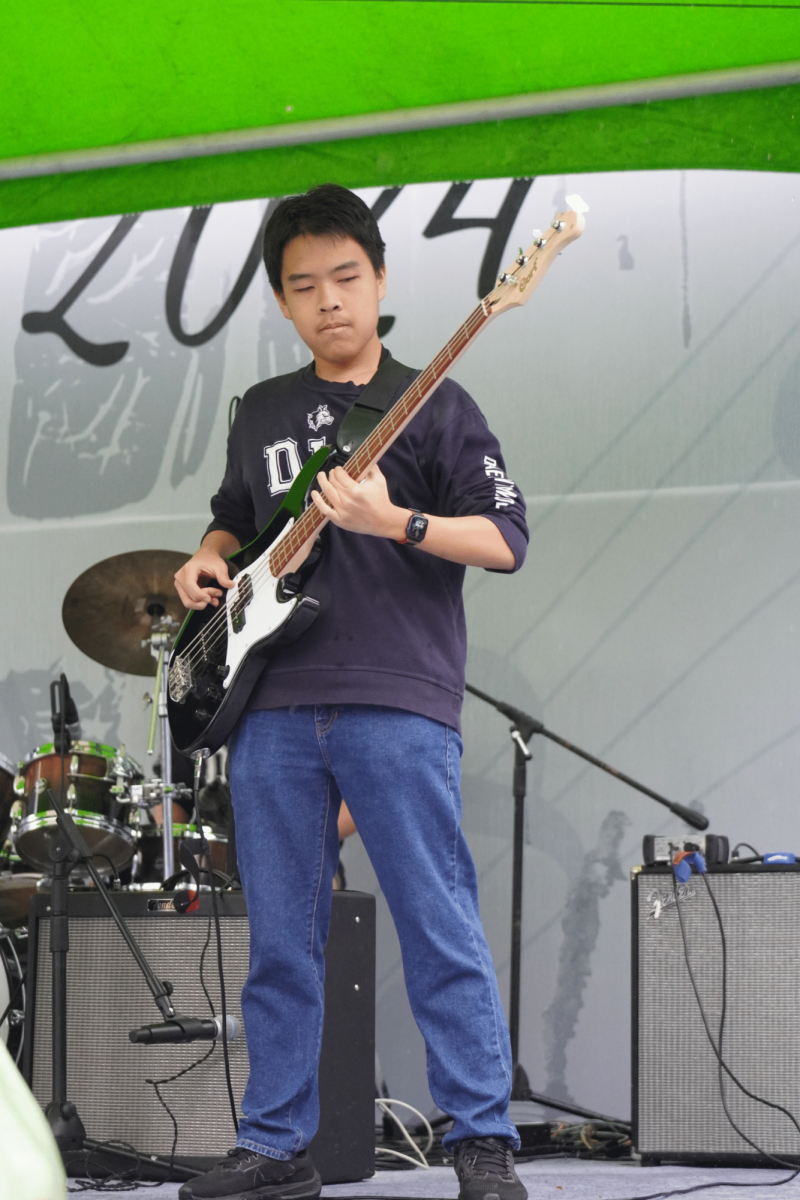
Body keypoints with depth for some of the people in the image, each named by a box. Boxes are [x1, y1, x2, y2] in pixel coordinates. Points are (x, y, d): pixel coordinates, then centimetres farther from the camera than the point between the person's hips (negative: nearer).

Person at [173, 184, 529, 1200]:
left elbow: (505, 538, -4)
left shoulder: (434, 408, 3)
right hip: (272, 706, 5)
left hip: (396, 704, -5)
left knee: (440, 929, -7)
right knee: (280, 942, 8)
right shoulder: (261, 413, 18)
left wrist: (396, 522, -19)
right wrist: (207, 564, 9)